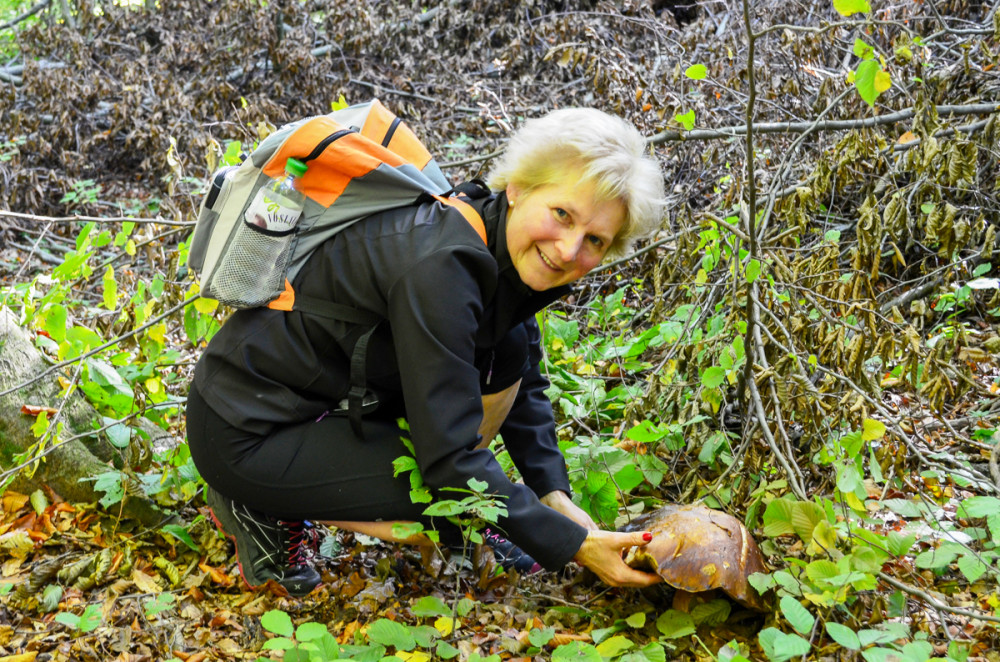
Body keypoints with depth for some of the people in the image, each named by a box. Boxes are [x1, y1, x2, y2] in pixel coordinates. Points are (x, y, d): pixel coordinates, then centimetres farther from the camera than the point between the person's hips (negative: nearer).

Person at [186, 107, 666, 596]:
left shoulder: (510, 254, -5)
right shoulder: (441, 267, -31)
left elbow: (525, 382, 8)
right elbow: (451, 458, -28)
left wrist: (554, 493, -4)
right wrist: (573, 545, -24)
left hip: (338, 399, 8)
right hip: (243, 432, -8)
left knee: (507, 353, -3)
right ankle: (264, 507, -1)